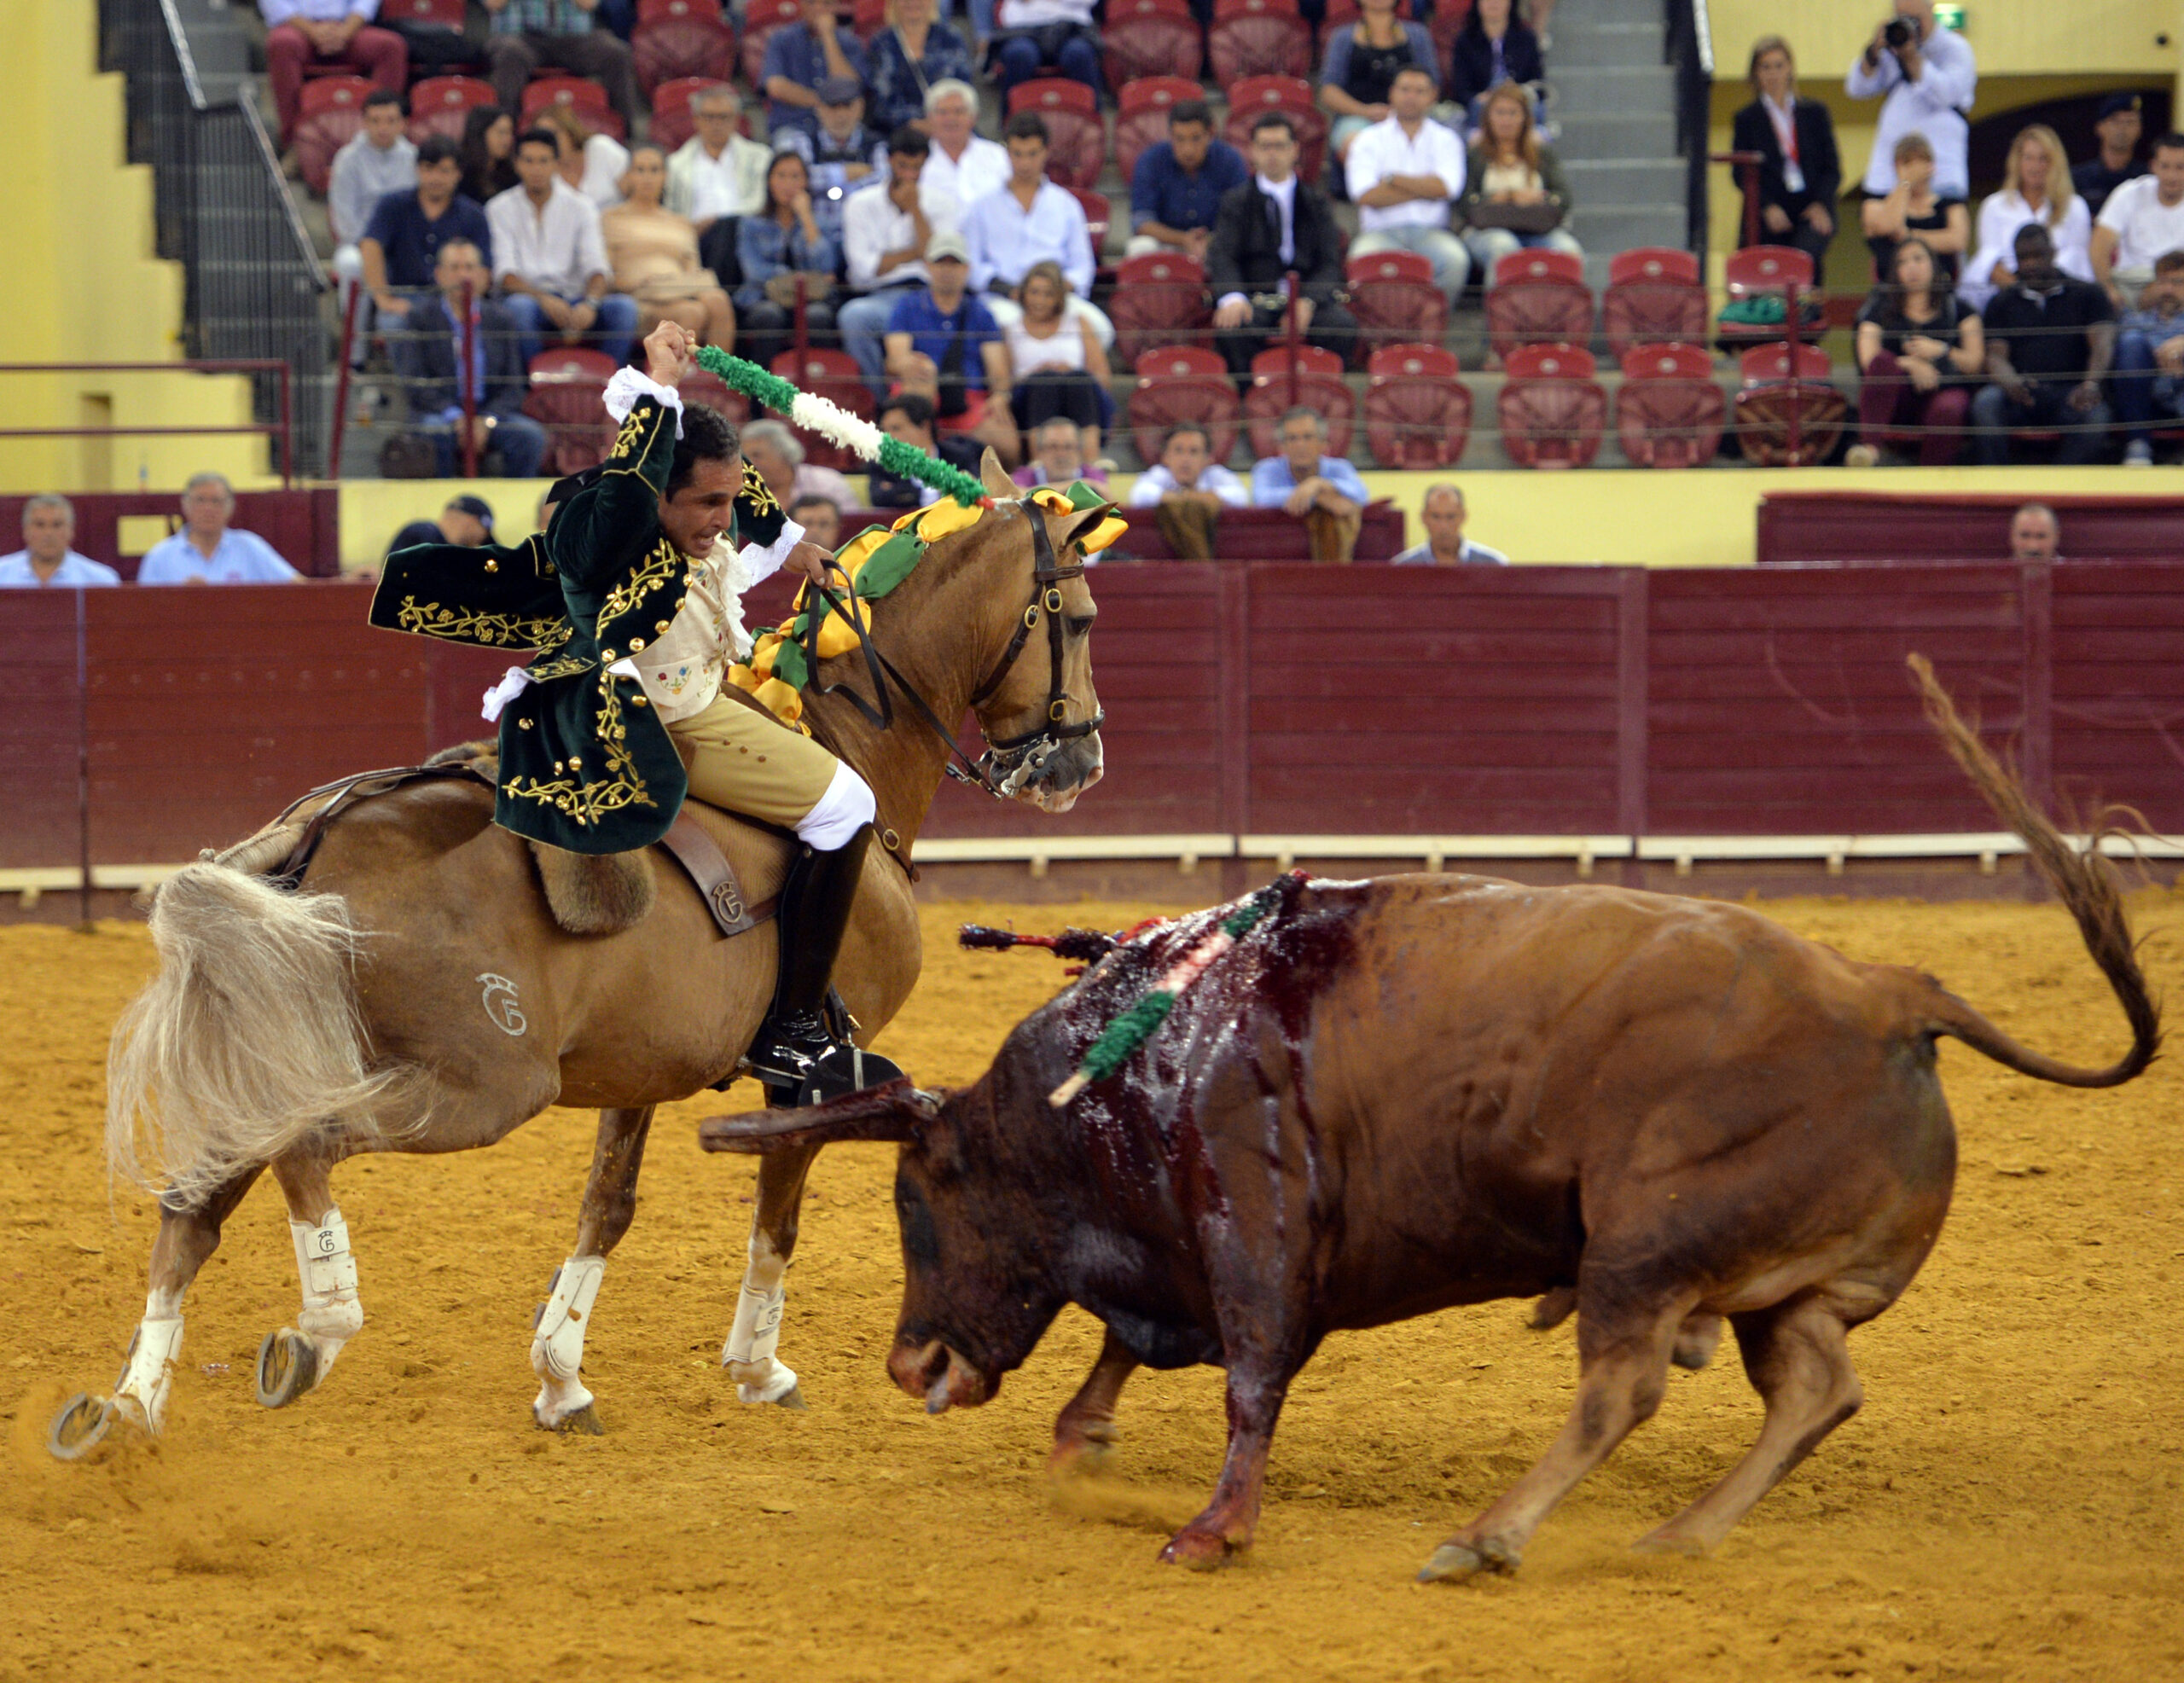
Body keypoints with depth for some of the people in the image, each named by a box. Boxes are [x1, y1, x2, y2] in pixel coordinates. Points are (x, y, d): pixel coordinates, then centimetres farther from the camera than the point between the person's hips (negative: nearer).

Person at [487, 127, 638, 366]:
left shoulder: (581, 207, 10)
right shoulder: (501, 209, 4)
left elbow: (595, 266, -1)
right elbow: (505, 272, -7)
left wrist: (590, 303, -24)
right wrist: (543, 299, -26)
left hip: (573, 297, 2)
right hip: (527, 295, -2)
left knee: (624, 306, -25)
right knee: (519, 306, -38)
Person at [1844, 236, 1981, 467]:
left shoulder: (1955, 308, 17)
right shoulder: (1881, 309, 18)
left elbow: (1975, 363, 8)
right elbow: (1869, 359, 0)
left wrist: (1940, 351, -9)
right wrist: (1912, 365, -16)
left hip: (1945, 390, -1)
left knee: (1947, 410, -38)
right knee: (1882, 362, -33)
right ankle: (1869, 446, -48)